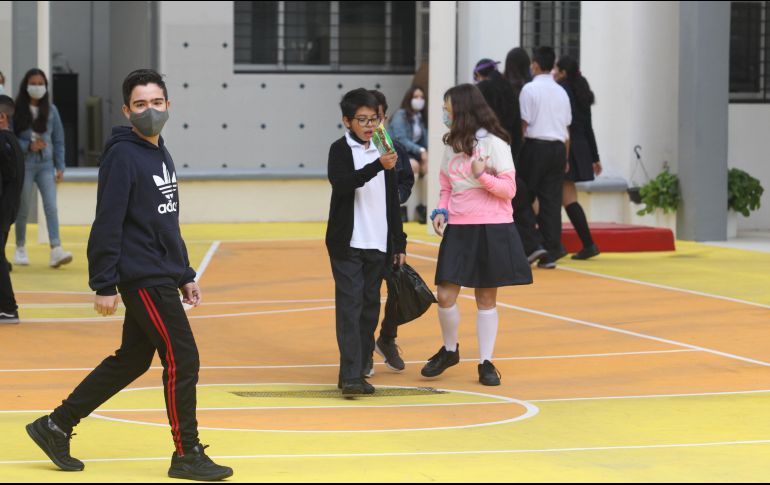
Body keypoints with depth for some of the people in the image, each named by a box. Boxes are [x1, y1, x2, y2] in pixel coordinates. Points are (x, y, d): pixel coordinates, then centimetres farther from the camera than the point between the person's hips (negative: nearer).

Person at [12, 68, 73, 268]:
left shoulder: (51, 110, 5)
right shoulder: (17, 111, -4)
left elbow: (59, 140, 7)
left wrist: (60, 167, 3)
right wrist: (28, 146, -18)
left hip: (46, 165, 2)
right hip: (25, 165, -2)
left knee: (51, 206, -11)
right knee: (23, 209, 7)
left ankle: (56, 250, -19)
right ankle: (20, 249, 24)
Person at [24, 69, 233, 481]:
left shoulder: (161, 155, 15)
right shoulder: (122, 156, -12)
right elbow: (107, 225, -16)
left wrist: (185, 275, 20)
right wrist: (103, 286, -18)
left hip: (163, 277, 9)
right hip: (143, 278, -9)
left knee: (131, 361, 13)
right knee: (182, 360, -6)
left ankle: (56, 426, 21)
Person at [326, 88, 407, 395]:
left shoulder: (383, 151, 13)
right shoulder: (340, 150, -3)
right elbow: (342, 183, -22)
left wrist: (399, 243, 15)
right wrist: (377, 167, -33)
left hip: (378, 244, 6)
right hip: (347, 243, -5)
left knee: (370, 308, 7)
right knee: (350, 307, -11)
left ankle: (358, 373, 14)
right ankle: (350, 376, -15)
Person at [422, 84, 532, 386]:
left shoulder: (493, 143, -7)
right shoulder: (451, 144, 10)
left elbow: (509, 189, -9)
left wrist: (483, 176, -24)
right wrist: (442, 210, -1)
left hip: (491, 230, -4)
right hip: (458, 228, 4)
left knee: (486, 299, 4)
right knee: (445, 295, -4)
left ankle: (486, 363, 13)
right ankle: (449, 350, 19)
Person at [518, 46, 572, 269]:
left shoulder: (529, 89, -5)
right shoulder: (561, 92, 12)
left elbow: (524, 124, -8)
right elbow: (567, 128, 14)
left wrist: (516, 151, -3)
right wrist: (565, 158, 20)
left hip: (535, 145, -5)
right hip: (558, 148, 5)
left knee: (525, 200, 5)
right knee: (552, 202, 4)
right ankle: (550, 254, 1)